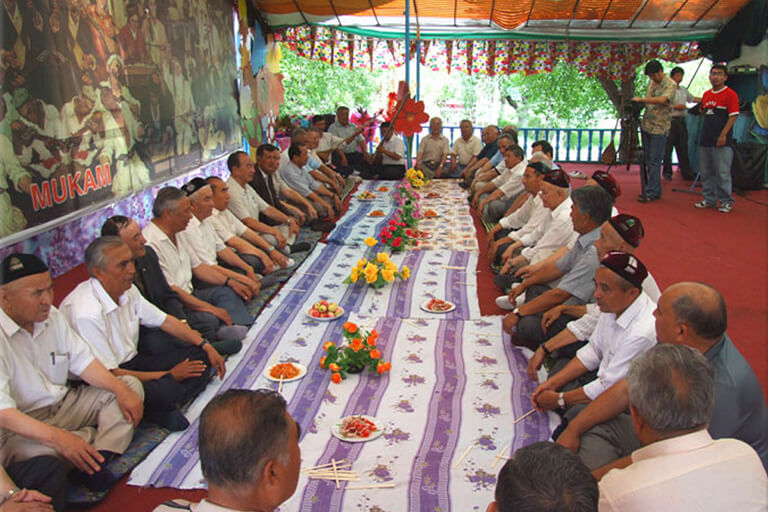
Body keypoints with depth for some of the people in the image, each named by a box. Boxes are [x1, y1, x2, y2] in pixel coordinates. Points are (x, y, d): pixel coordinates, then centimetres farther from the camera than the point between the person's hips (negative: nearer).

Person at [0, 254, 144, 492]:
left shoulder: (52, 316, 2)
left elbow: (82, 361, 5)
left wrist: (120, 389, -11)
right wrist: (57, 437, -40)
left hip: (64, 405, 8)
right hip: (21, 427, -8)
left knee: (131, 385, -5)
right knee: (44, 449, -40)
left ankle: (97, 461, -25)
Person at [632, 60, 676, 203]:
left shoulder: (670, 84, -11)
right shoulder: (652, 82, 14)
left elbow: (662, 100, -28)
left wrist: (641, 99, -25)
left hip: (659, 129, -8)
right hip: (646, 125, 8)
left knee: (654, 161, -8)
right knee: (647, 160, 11)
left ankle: (652, 192, -5)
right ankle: (649, 188, 19)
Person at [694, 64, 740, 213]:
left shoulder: (730, 94, -6)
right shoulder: (706, 95, 13)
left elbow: (733, 116, -11)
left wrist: (723, 135, -17)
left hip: (721, 141, -7)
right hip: (705, 139, 7)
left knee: (722, 172, -5)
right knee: (705, 172, 11)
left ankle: (726, 201, 5)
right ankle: (709, 199, 22)